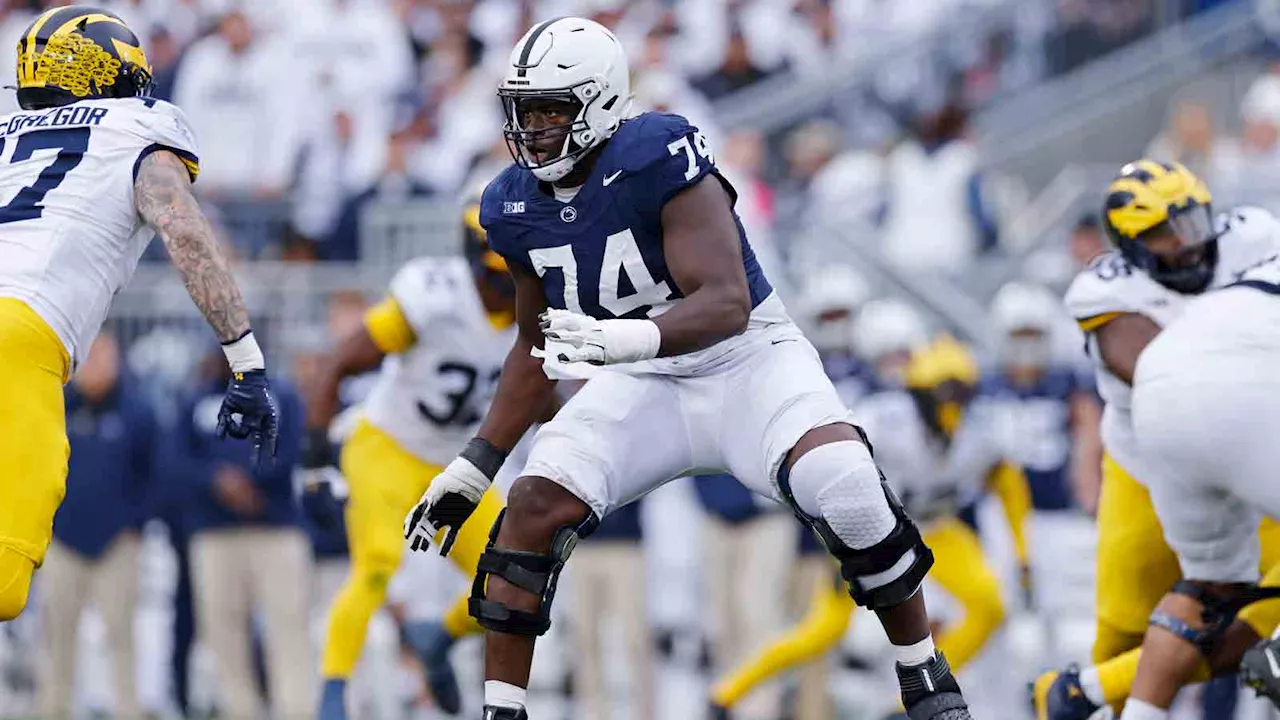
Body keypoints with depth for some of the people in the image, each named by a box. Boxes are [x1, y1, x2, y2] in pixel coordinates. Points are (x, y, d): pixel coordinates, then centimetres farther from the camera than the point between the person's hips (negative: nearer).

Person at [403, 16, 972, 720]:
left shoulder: (657, 159, -24)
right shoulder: (515, 208, -3)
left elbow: (726, 303, -32)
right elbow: (537, 349, 13)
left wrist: (626, 338, -50)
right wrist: (474, 465, 10)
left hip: (745, 355, -5)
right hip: (643, 383, 5)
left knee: (844, 487, -28)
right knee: (535, 506, -17)